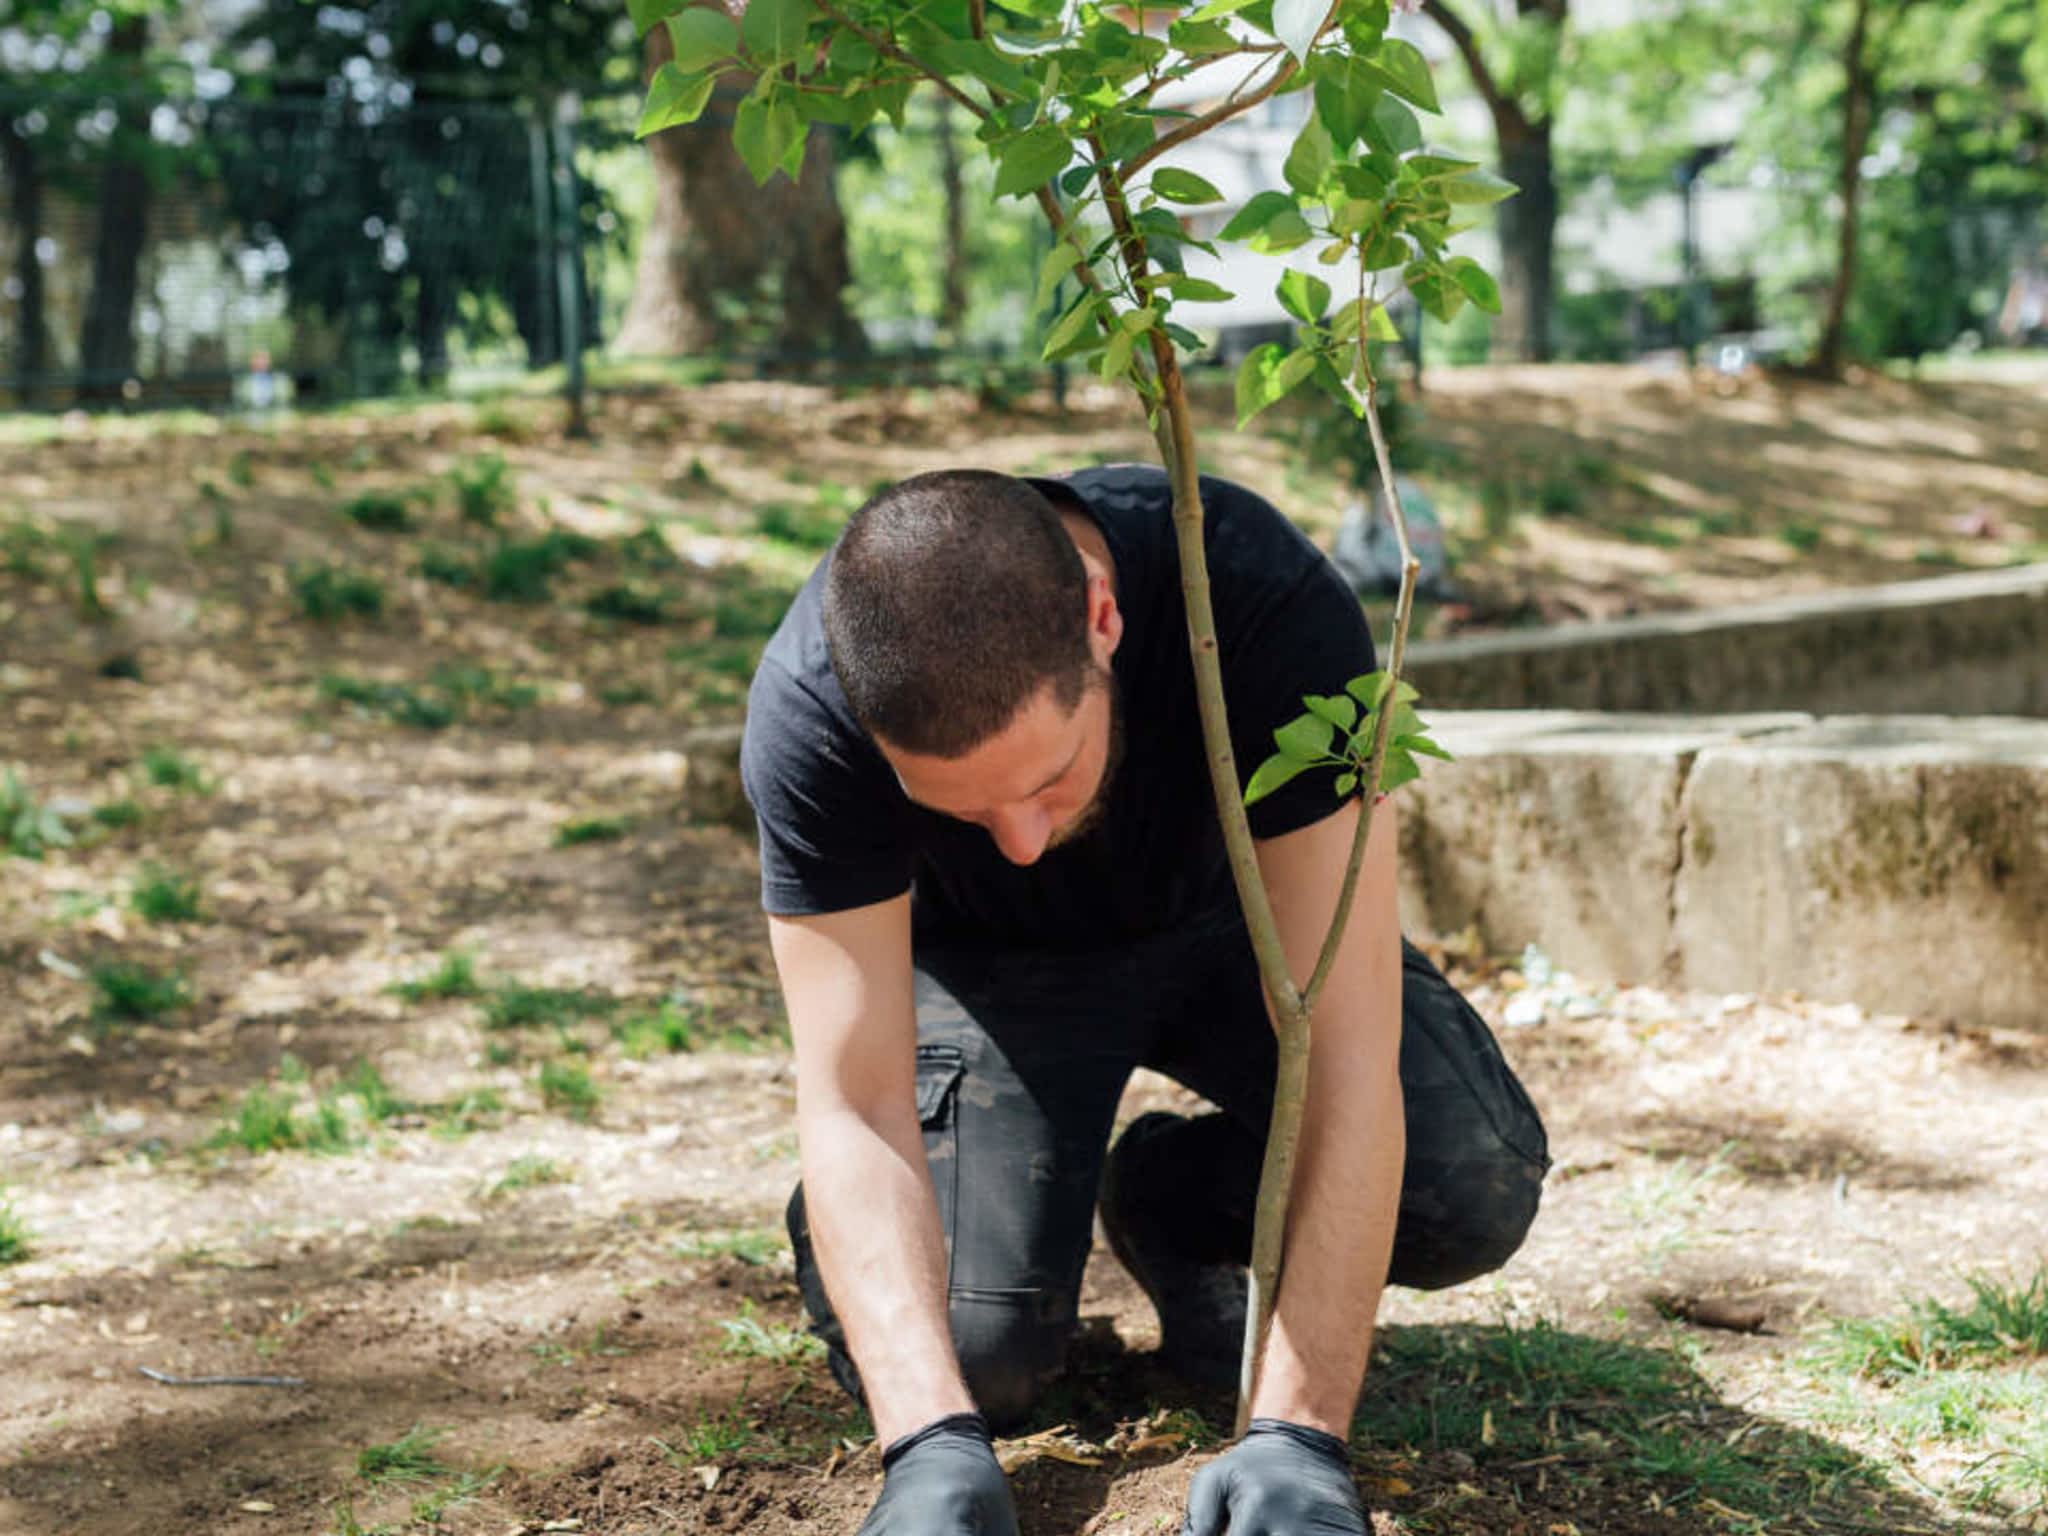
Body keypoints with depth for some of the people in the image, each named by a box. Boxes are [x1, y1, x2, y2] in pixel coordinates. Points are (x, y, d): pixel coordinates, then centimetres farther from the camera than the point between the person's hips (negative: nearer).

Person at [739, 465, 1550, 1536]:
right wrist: (932, 1441, -48)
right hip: (993, 962, -1)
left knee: (1475, 1194, -22)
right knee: (974, 1356, -22)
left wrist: (1298, 1435, -45)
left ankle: (1170, 1203, 8)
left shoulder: (1269, 604, -38)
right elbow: (854, 1106, -33)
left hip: (1230, 918, 1)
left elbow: (1346, 1040, -39)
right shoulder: (809, 713, -35)